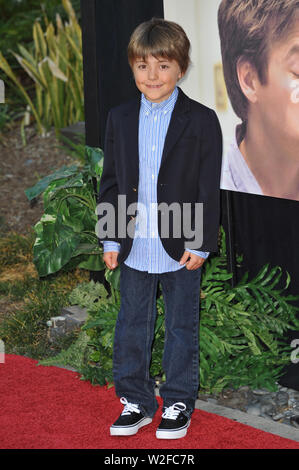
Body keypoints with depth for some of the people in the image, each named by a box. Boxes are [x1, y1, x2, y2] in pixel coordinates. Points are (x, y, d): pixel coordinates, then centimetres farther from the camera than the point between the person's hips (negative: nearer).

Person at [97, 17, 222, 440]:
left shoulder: (202, 121, -7)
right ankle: (135, 401, 27)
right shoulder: (120, 119, 4)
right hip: (133, 248, 3)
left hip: (181, 248, -3)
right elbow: (110, 183, 7)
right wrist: (110, 239, 2)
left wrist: (200, 244, -10)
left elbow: (209, 189, -6)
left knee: (182, 327, 10)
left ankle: (178, 403, 24)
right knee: (132, 326, 13)